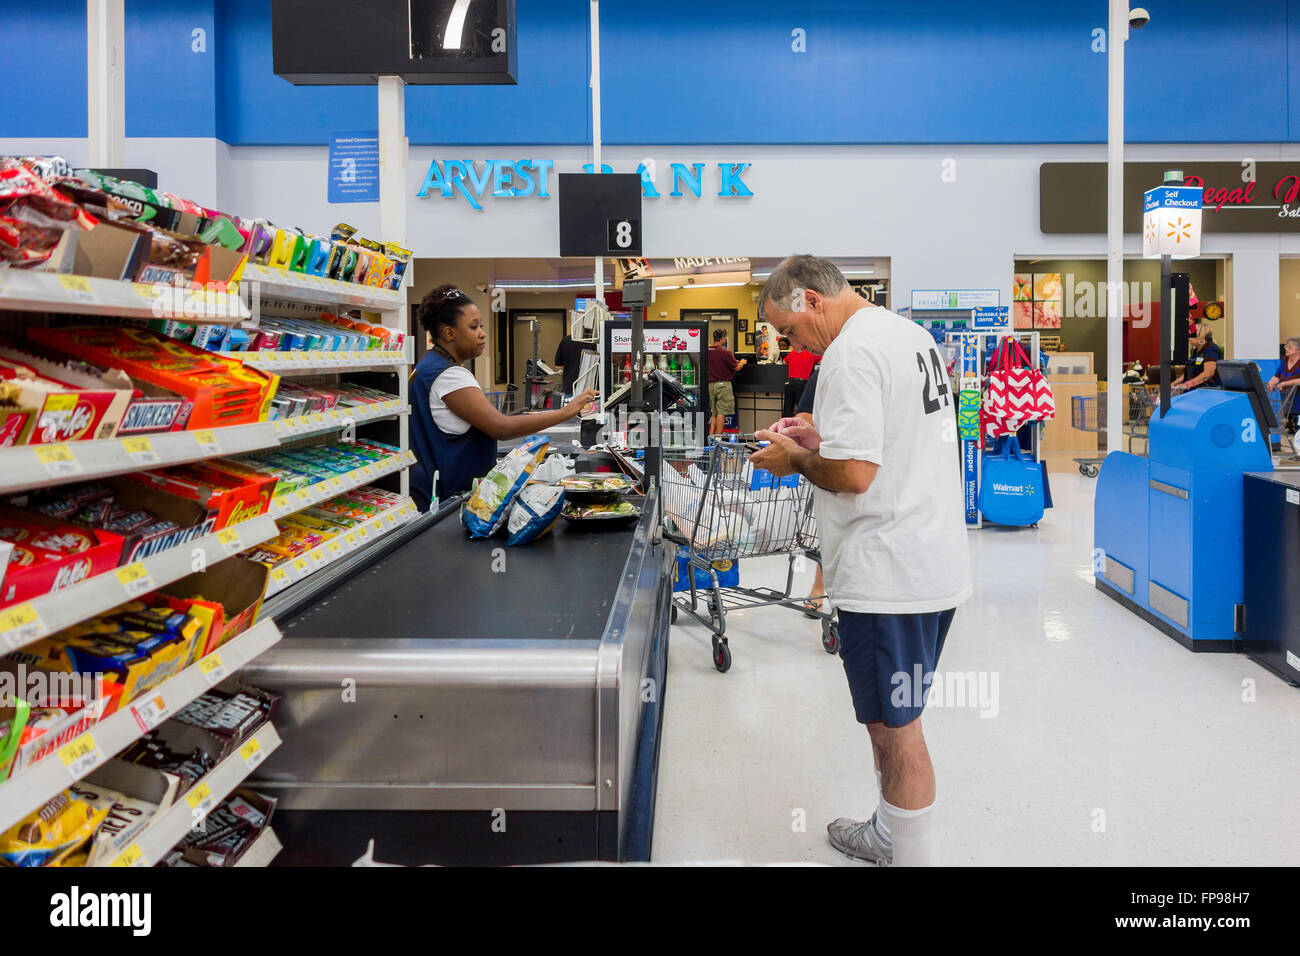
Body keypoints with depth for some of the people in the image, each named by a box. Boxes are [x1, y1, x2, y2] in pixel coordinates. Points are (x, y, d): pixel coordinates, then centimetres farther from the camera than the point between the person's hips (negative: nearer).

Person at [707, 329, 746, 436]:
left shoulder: (707, 351, 2)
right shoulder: (725, 352, -14)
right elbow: (736, 368, -6)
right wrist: (742, 362, 15)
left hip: (711, 384, 6)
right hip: (723, 384, -6)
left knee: (714, 412, 14)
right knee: (721, 412, -1)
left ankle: (711, 434, 10)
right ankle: (718, 436, -1)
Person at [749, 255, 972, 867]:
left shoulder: (851, 352, -17)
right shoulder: (909, 333, 15)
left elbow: (854, 474, -24)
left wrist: (796, 460, -6)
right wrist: (821, 438, 16)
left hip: (888, 577, -10)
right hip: (935, 565, 11)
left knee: (895, 729, 2)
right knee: (891, 722, 22)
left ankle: (910, 857, 15)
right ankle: (888, 835, 38)